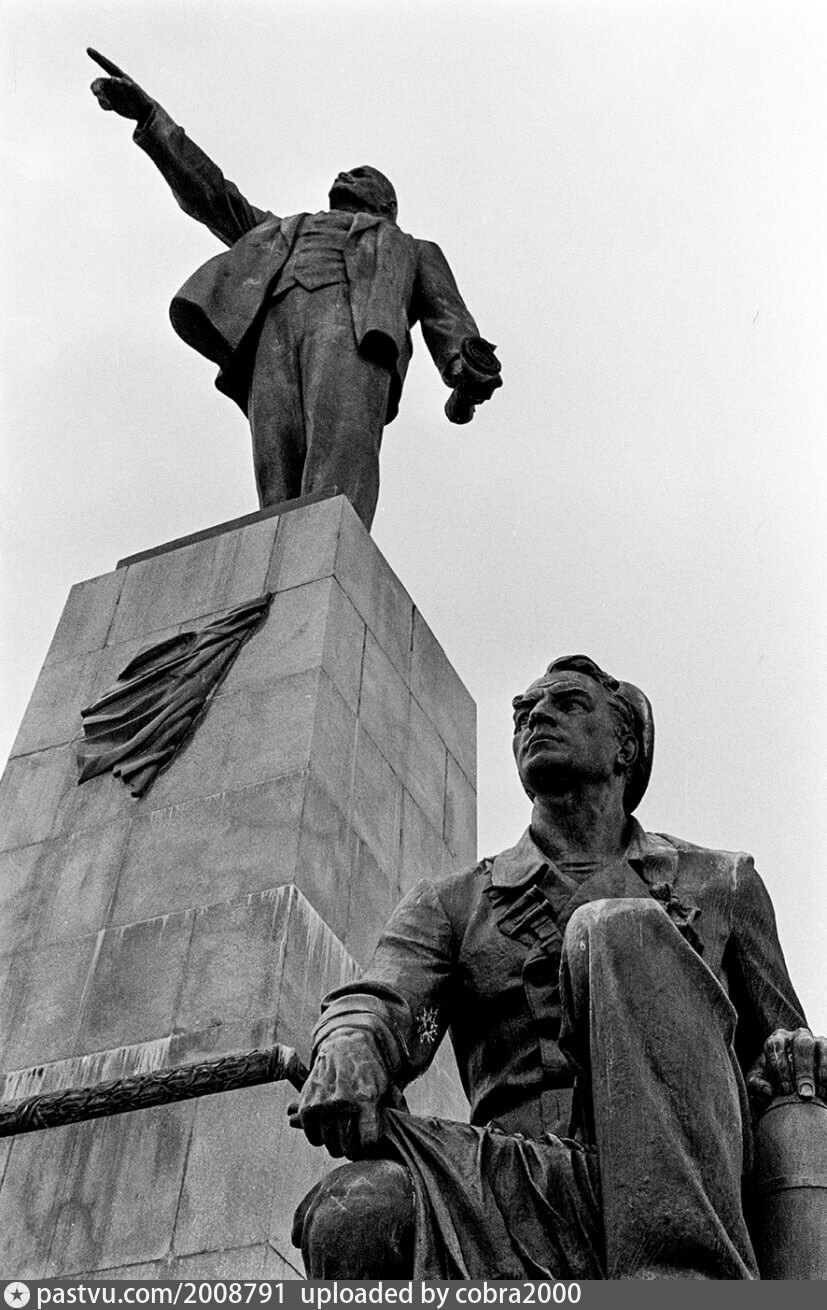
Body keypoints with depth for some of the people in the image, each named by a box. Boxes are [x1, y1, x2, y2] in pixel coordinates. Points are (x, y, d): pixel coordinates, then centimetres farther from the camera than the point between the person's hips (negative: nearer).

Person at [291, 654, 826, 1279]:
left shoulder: (719, 883, 24)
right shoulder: (450, 903, 20)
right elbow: (381, 1005, 1)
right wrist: (348, 1050, -24)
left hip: (692, 1181, 1)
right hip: (533, 1184, 0)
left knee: (615, 928, -26)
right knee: (357, 1214, -34)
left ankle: (690, 1279, -36)